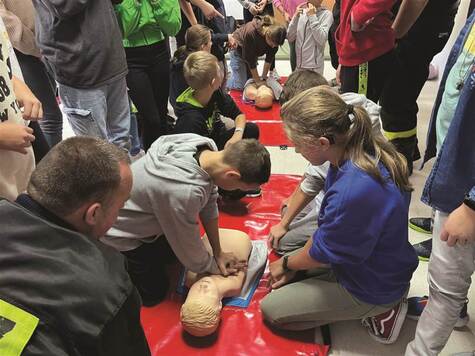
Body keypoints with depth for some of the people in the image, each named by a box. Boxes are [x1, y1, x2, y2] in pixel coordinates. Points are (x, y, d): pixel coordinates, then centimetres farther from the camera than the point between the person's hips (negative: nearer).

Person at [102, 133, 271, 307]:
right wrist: (217, 269, -4)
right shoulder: (184, 192, -43)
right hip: (121, 236, -7)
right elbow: (190, 248, -24)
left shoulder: (208, 146, -21)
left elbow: (209, 203, -7)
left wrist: (218, 252, -1)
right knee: (153, 294, 5)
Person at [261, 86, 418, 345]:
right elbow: (326, 228, -1)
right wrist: (293, 264, 2)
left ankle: (375, 312, 4)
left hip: (372, 287, -8)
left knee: (270, 310, 1)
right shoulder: (366, 152, -12)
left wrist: (287, 264, 0)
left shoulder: (353, 192, -40)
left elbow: (322, 253, -20)